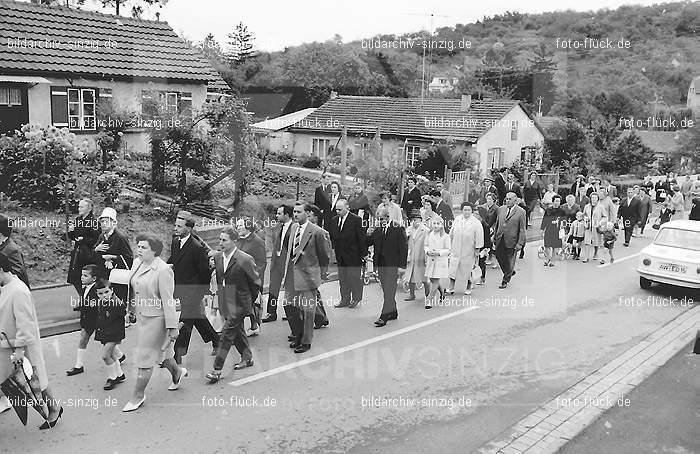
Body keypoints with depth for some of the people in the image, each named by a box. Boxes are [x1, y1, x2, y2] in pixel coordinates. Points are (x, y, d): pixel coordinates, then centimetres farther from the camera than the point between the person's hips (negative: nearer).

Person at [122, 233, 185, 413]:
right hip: (141, 316, 8)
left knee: (145, 357, 1)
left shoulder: (163, 270, -21)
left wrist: (172, 327, -17)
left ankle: (138, 396, 14)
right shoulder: (136, 263, 3)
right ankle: (177, 372, 46)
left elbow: (168, 300, -20)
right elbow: (132, 288, 16)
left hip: (156, 318, -8)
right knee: (160, 349, 22)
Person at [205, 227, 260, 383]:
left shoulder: (245, 260, -17)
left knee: (226, 335, -8)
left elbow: (256, 283, -7)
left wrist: (249, 300, 2)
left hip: (238, 304, -7)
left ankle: (217, 370, -5)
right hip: (225, 303, 7)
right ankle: (247, 358, 37)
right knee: (237, 331, 19)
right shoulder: (217, 257, 3)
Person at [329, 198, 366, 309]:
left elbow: (361, 238, -9)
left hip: (353, 255, -5)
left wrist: (363, 253, -9)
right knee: (342, 278, 10)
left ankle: (356, 299, 17)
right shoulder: (334, 220, 8)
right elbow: (332, 237, 12)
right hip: (340, 256, 6)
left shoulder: (356, 220, -10)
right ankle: (345, 299, 20)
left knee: (354, 277, 2)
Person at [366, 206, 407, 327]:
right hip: (380, 265, 6)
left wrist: (402, 266, -12)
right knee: (386, 291, 14)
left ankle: (384, 317, -10)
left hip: (392, 265, -6)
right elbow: (367, 244, 11)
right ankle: (393, 312, 27)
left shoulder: (398, 229, -5)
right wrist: (369, 235, -10)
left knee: (389, 292, -7)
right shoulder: (377, 230, 10)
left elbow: (403, 248, -7)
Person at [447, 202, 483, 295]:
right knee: (453, 267, 3)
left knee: (469, 268, 9)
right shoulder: (457, 219, 0)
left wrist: (477, 252, -7)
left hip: (469, 251, -2)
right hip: (456, 249, 3)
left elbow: (479, 239, -7)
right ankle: (451, 288, 12)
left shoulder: (476, 223, -10)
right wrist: (450, 247, 11)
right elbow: (451, 234, 10)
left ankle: (468, 287, 29)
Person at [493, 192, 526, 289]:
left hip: (511, 240, -4)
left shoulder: (521, 212, -7)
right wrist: (495, 236, 12)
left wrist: (520, 243, -12)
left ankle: (505, 281, 20)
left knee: (509, 260, 5)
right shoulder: (501, 209, 8)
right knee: (499, 256, 8)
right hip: (500, 239, 5)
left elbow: (522, 229, -7)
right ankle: (510, 272, 33)